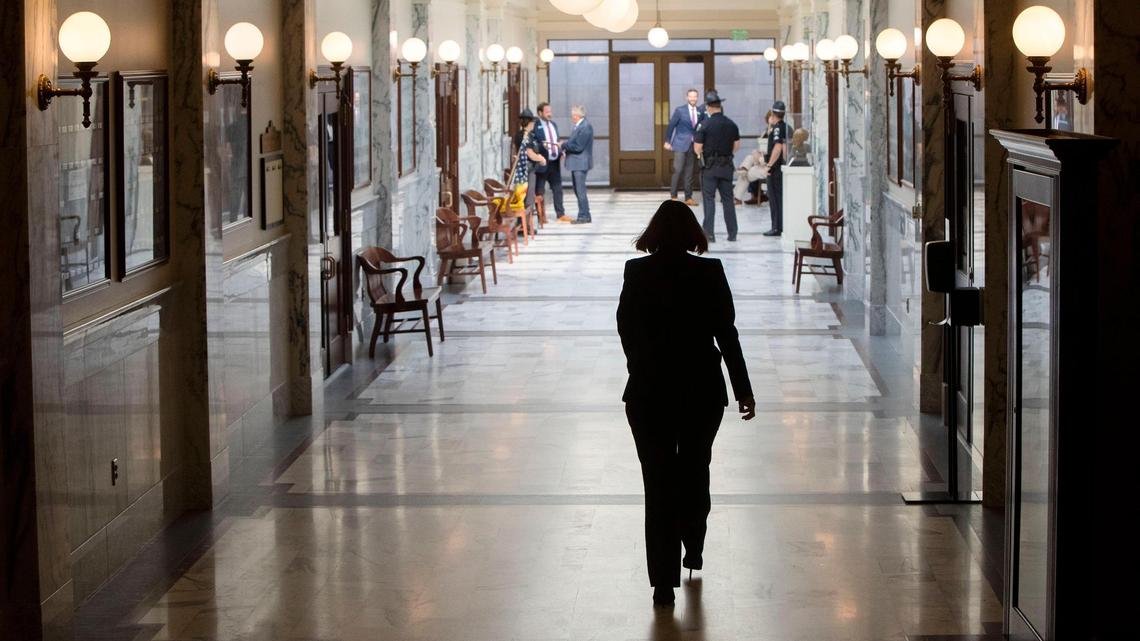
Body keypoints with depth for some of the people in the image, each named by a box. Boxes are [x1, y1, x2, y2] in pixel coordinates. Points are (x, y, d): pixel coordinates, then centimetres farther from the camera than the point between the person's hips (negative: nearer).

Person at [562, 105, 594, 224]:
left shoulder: (585, 127, -17)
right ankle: (585, 215, 21)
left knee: (580, 191, -6)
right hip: (576, 163, 10)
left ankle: (583, 216, -1)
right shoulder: (578, 126, 12)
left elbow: (578, 147, -21)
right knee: (578, 191, 14)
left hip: (581, 163, -10)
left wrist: (564, 146, -12)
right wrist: (565, 147, -2)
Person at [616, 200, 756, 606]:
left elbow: (625, 330, 4)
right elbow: (726, 334, -7)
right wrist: (744, 390, 0)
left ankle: (664, 580, 2)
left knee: (658, 482, 4)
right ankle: (693, 550, 37)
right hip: (702, 390, 0)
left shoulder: (636, 272, -5)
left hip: (648, 392, 0)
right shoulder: (710, 273, -8)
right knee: (694, 471, 22)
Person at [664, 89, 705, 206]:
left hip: (693, 146, 3)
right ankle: (673, 196, 1)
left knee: (690, 172, 6)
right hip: (680, 144, -3)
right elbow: (671, 126, 1)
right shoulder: (680, 110, -4)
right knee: (678, 170, -8)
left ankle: (688, 198, 11)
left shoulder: (701, 112, 5)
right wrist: (667, 141, 2)